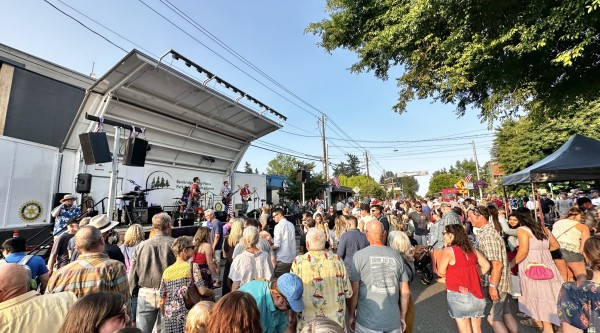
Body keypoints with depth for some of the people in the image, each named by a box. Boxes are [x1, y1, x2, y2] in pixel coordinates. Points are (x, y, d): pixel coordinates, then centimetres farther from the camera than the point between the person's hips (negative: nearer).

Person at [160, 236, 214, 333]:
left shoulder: (166, 271, 4)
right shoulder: (192, 266, -11)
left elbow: (162, 300, 8)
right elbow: (202, 291, -16)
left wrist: (165, 316, 22)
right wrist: (212, 292, 3)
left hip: (169, 319, 5)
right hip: (187, 317, -5)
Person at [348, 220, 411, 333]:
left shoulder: (359, 255, -12)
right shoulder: (396, 256, -3)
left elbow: (354, 291, -9)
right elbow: (405, 292, 3)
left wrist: (351, 315, 4)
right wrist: (403, 316, 16)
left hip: (367, 321, -2)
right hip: (393, 320, 3)